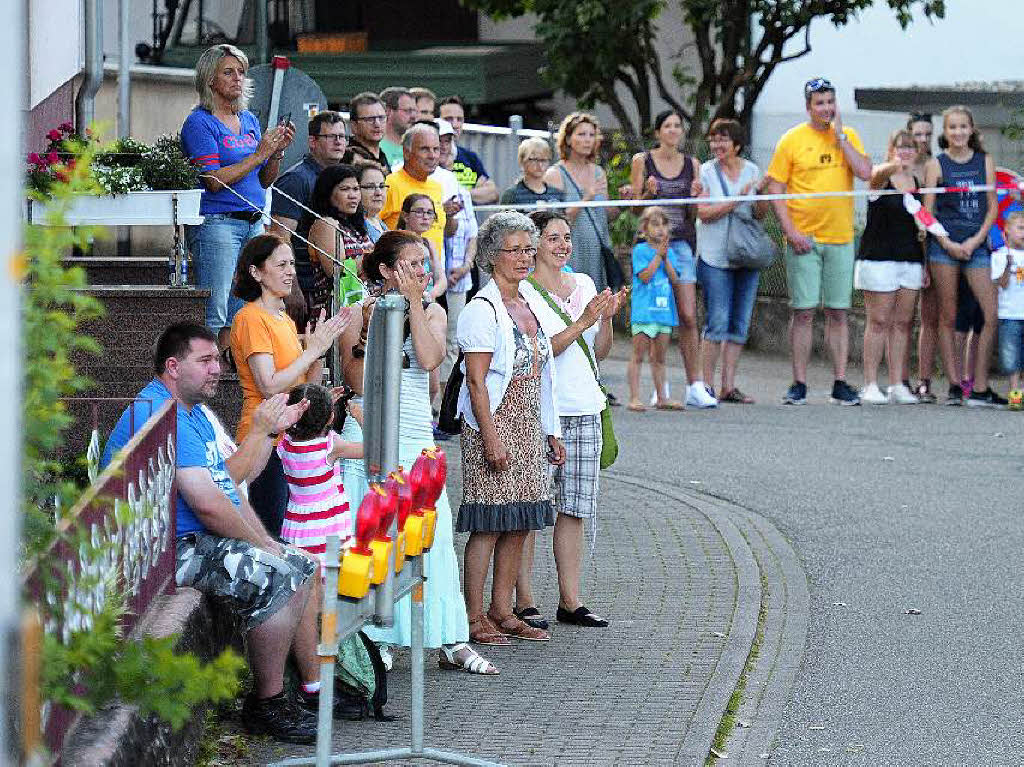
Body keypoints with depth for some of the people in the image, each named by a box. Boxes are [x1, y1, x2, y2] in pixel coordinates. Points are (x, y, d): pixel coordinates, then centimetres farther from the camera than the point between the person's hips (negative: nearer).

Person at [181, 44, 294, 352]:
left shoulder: (249, 120, 16)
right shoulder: (199, 123, -6)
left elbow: (264, 181, 19)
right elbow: (214, 180, -15)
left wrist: (278, 152, 1)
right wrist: (259, 154, -14)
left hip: (253, 223, 7)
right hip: (216, 224, -7)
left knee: (240, 314, 6)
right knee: (213, 314, -11)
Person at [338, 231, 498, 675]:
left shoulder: (432, 312, 11)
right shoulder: (360, 312, 0)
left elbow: (429, 359, -10)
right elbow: (356, 382, -8)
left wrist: (414, 303, -9)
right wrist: (371, 330, -16)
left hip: (416, 437, 3)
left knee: (436, 532, -2)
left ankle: (450, 642, 1)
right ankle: (373, 639, 6)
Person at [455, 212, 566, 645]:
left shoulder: (530, 303, 14)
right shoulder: (482, 310, -10)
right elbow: (476, 381, -14)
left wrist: (551, 431, 18)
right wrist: (491, 438, -19)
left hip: (529, 426, 8)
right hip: (494, 424, -8)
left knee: (518, 525, 8)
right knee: (489, 524, -7)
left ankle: (502, 612, 15)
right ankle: (475, 619, -1)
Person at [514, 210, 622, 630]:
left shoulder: (584, 285, 14)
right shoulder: (523, 292, -7)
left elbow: (599, 352, 15)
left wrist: (607, 319, -2)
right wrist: (583, 322, -20)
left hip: (584, 410, 6)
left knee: (575, 507, 8)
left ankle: (570, 600, 14)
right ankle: (524, 602, 2)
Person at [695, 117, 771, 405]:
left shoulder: (751, 170, 9)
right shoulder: (706, 171, -3)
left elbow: (760, 215, 12)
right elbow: (704, 213, -12)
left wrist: (762, 193, -7)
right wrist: (739, 199, -17)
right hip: (715, 257, -4)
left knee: (740, 323, 5)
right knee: (717, 322, -7)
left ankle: (728, 386, 10)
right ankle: (707, 384, 1)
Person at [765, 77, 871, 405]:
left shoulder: (848, 136, 9)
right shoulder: (792, 140, 1)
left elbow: (865, 172, -7)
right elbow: (775, 190, -1)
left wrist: (839, 136, -7)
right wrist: (791, 231, -10)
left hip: (841, 239, 2)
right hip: (803, 239, -2)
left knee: (838, 313, 4)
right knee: (803, 311, -3)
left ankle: (840, 384, 8)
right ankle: (799, 385, 4)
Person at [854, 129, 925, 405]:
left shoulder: (918, 183, 12)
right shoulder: (882, 176, -4)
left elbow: (923, 225, 17)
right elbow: (878, 174, -30)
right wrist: (893, 165, -54)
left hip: (910, 260, 5)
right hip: (879, 256, -5)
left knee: (903, 322, 5)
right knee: (879, 321, -5)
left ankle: (897, 385, 9)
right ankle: (870, 385, 0)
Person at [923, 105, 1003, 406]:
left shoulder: (985, 161, 10)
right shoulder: (936, 164, 4)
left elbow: (992, 207, 9)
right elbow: (928, 211, 2)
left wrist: (976, 240, -5)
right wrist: (948, 244, -9)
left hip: (976, 245, 2)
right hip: (944, 245, -2)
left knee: (992, 314, -8)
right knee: (948, 317, 1)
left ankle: (980, 388, -4)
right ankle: (954, 385, 6)